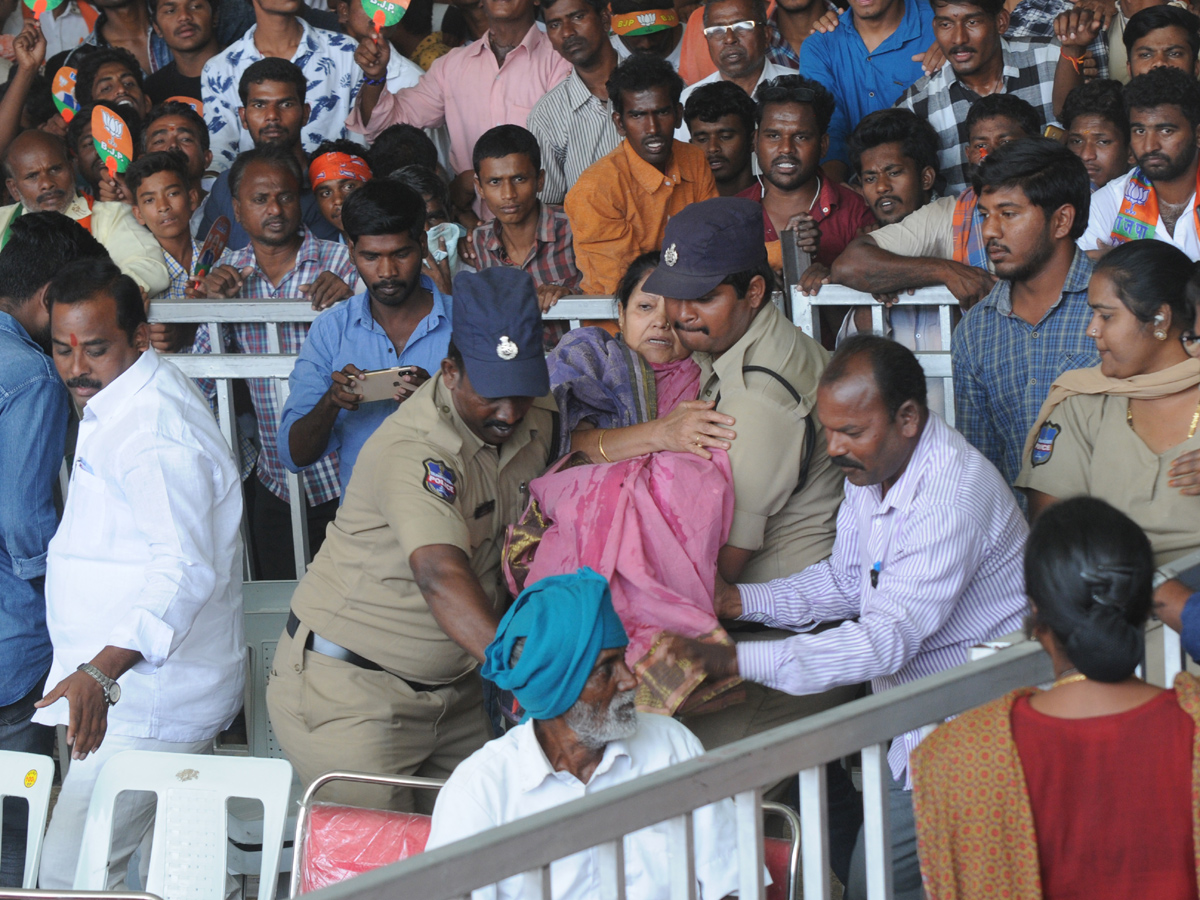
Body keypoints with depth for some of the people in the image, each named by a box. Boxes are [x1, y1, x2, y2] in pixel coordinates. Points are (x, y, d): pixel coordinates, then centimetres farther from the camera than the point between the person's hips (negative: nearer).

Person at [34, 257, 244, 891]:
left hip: (144, 705, -11)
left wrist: (100, 672, -41)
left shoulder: (155, 429, -19)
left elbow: (186, 569, -31)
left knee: (69, 879, -16)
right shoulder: (112, 408, 16)